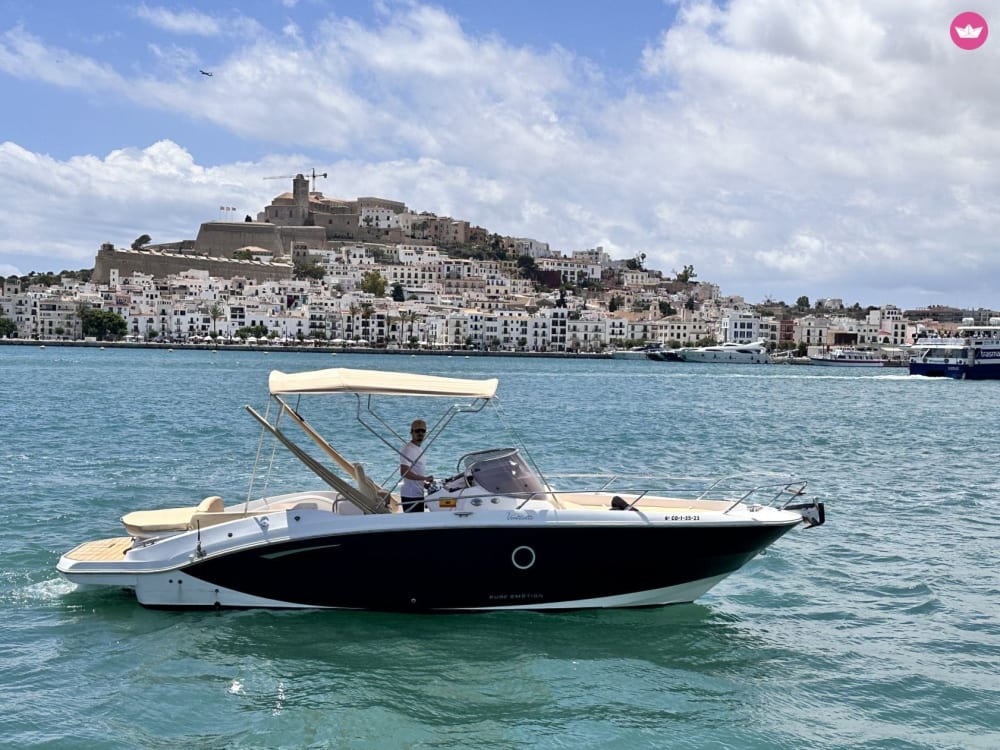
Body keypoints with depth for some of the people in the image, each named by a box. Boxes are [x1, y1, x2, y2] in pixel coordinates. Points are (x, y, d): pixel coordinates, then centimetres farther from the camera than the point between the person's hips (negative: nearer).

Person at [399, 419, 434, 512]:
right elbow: (404, 472, -26)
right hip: (410, 495, -10)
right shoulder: (408, 449, -15)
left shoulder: (419, 449, 15)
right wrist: (425, 478, -26)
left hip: (419, 494, 10)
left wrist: (425, 483, 15)